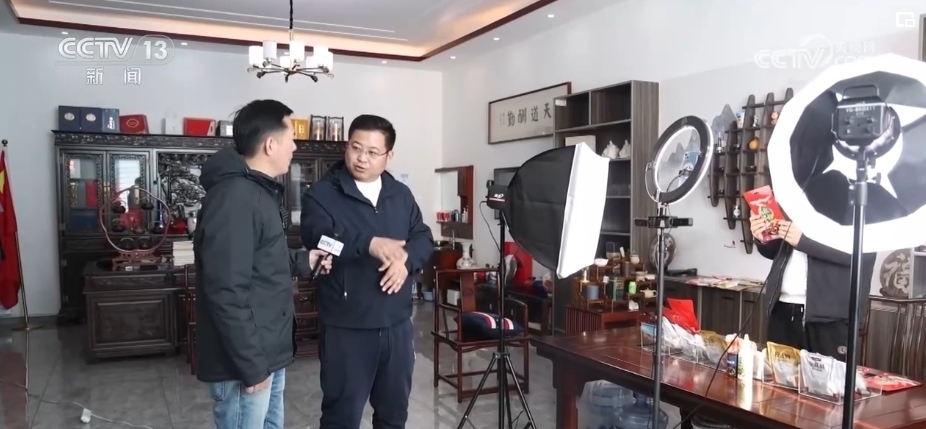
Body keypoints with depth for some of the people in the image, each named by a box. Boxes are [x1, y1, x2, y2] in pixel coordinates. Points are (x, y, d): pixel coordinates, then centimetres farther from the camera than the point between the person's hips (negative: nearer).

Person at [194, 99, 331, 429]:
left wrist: (301, 262, 9)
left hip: (268, 354, 10)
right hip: (247, 362, -10)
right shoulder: (234, 198, -23)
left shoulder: (259, 191, 11)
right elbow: (227, 292, -26)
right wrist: (251, 365, -22)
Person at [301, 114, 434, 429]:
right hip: (346, 327, -4)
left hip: (397, 324, 5)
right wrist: (369, 243, -37)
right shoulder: (322, 194, -6)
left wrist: (406, 259, -15)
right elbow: (318, 239, -23)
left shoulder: (402, 195, 11)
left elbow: (424, 238, 7)